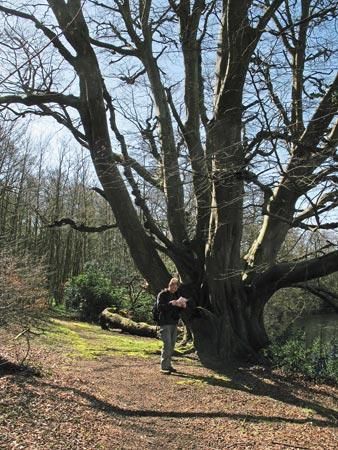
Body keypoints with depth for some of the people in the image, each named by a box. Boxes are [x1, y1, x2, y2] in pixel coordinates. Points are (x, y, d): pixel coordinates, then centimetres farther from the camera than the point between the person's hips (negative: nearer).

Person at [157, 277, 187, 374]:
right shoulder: (162, 294, -4)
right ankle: (164, 367, -9)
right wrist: (171, 304, -26)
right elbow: (160, 307, -15)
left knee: (172, 344, 9)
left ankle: (168, 364, 19)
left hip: (174, 323, 7)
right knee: (167, 344, -12)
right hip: (165, 323, -7)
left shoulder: (177, 295, 16)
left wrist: (182, 306, -3)